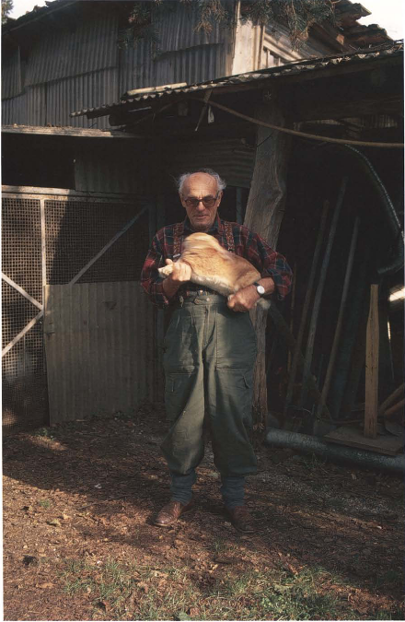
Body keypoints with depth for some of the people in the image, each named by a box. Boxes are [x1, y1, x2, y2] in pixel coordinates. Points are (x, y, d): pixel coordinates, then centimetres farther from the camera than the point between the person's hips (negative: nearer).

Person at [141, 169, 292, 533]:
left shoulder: (239, 236, 12)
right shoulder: (166, 239, 14)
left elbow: (282, 271, 10)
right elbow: (153, 292, 10)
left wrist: (256, 288, -10)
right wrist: (174, 281, -12)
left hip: (232, 337, 0)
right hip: (184, 336, 1)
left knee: (233, 418, 1)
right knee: (184, 419, 4)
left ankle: (235, 498, 19)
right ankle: (181, 495, 24)